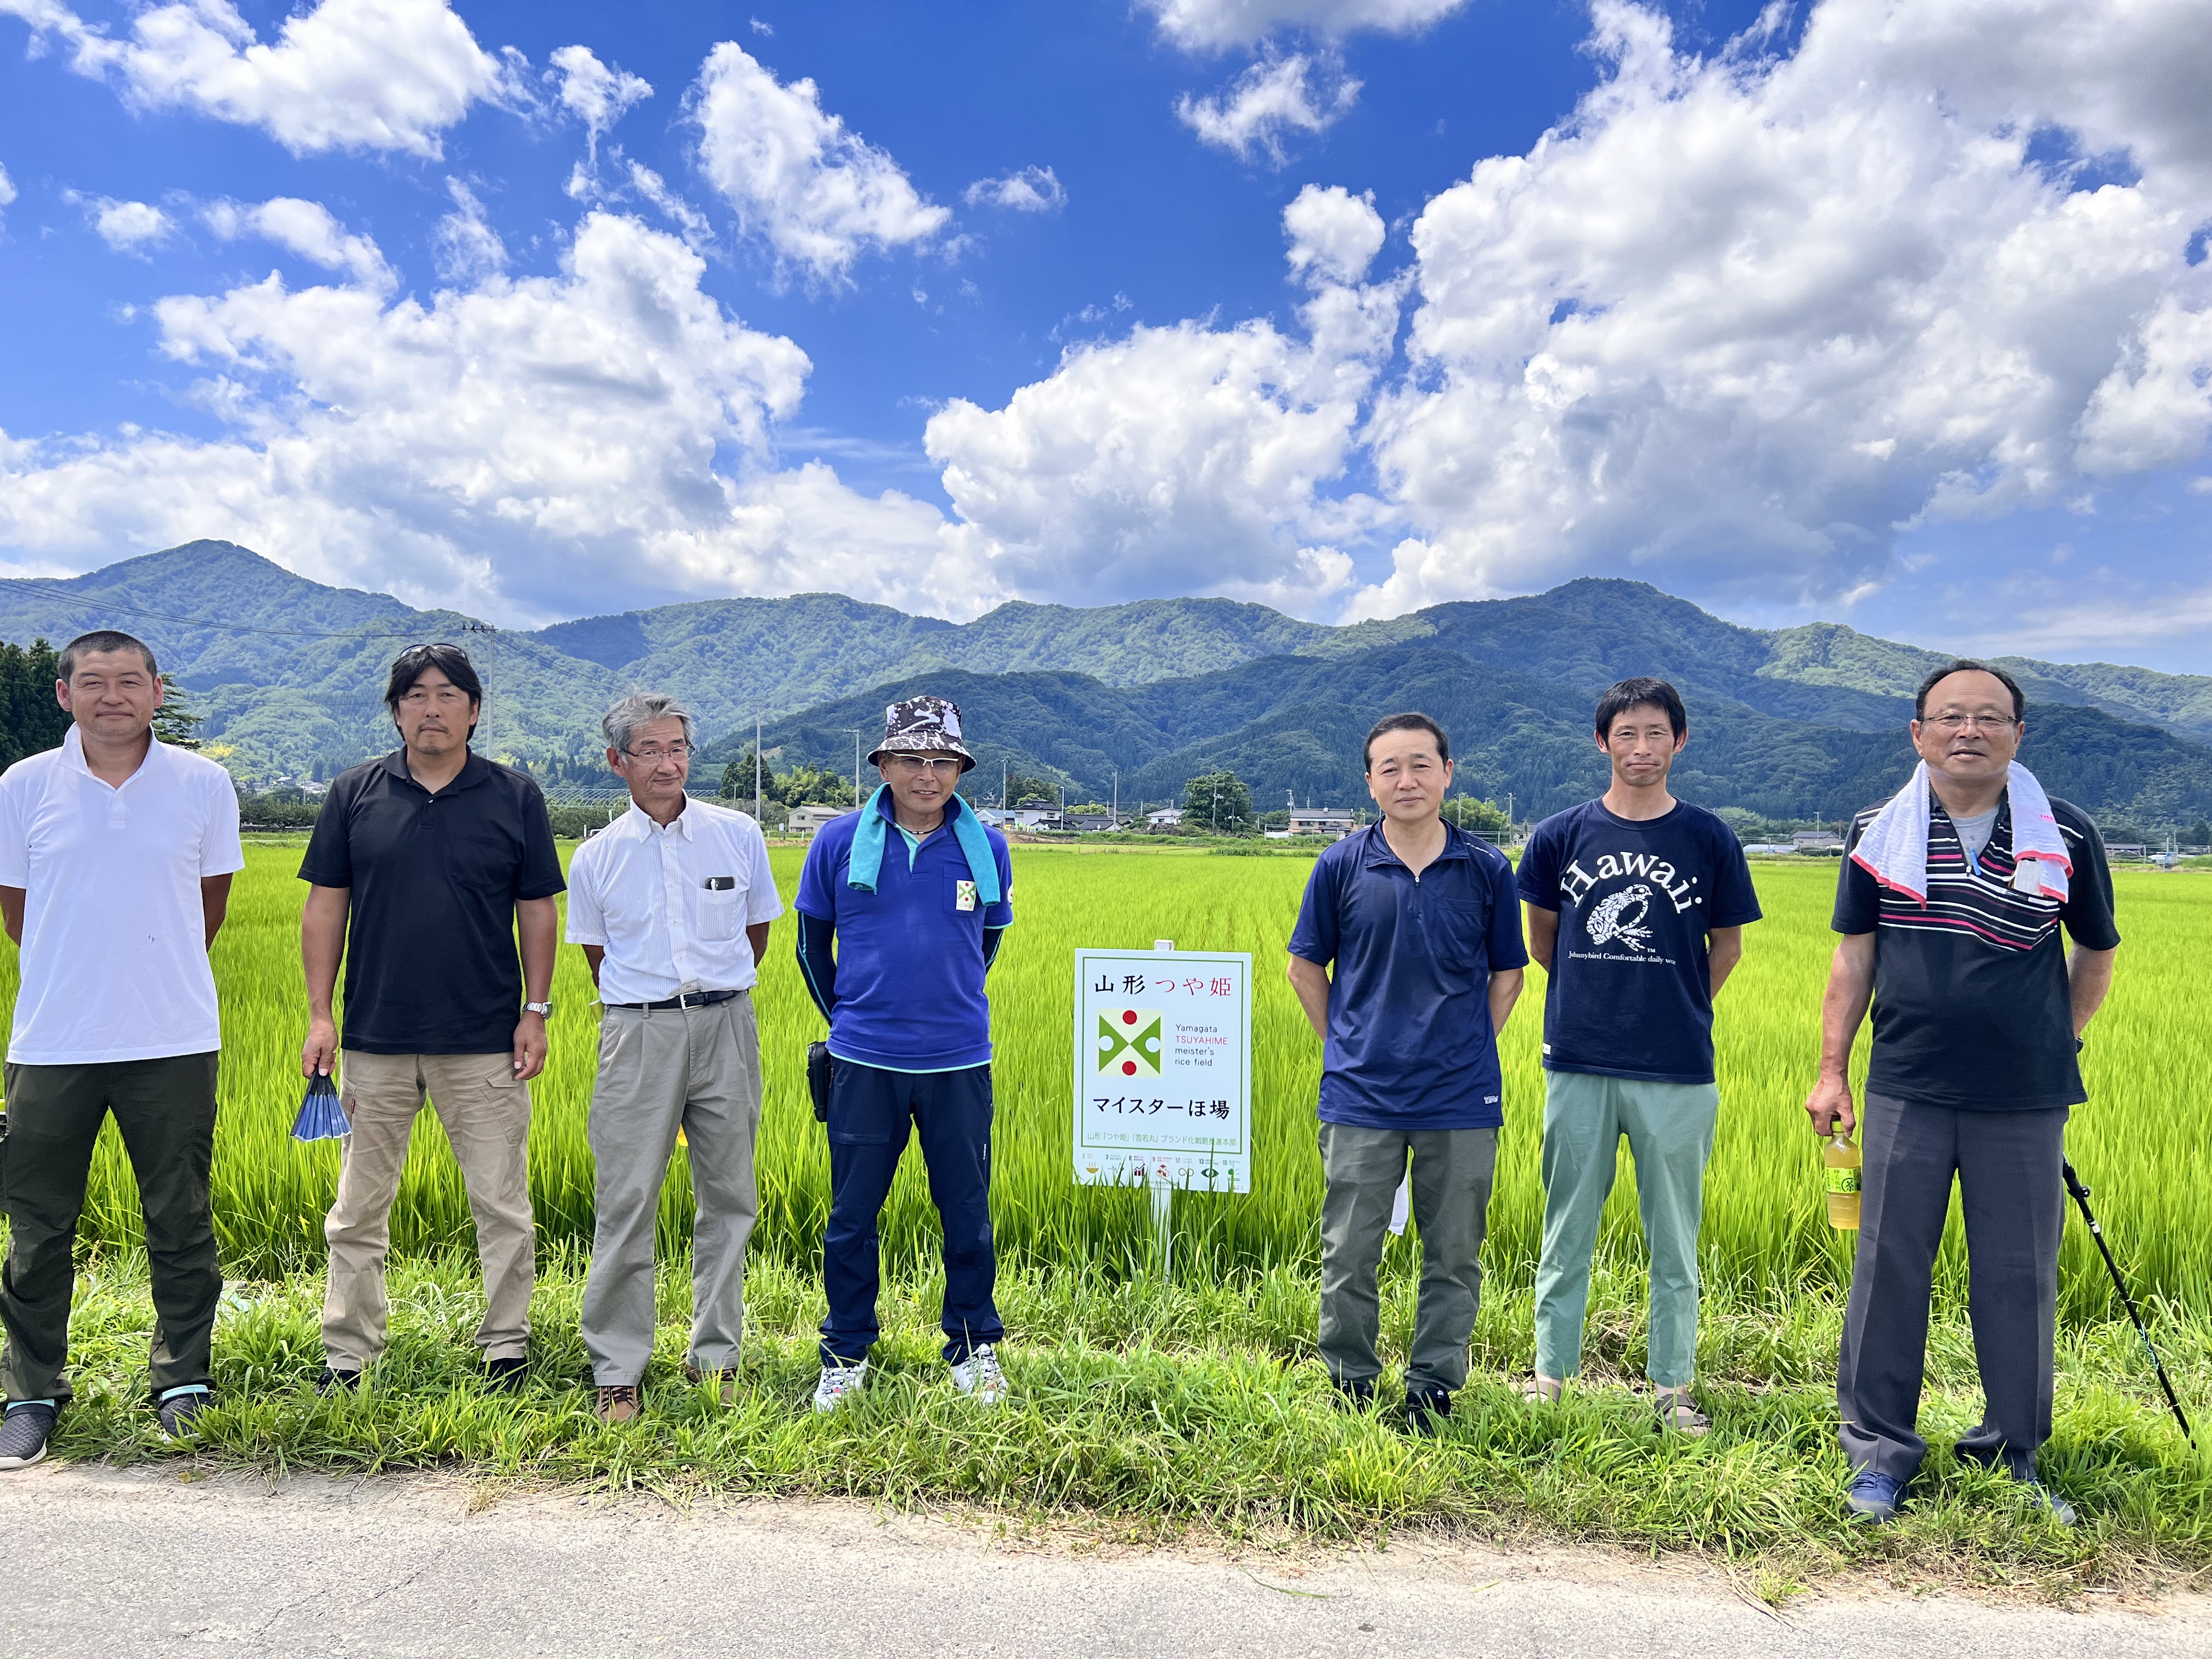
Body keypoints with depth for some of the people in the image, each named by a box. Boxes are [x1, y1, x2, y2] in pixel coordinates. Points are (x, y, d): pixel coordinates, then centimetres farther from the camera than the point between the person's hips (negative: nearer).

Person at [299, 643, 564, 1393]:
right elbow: (325, 906, 5)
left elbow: (538, 909, 4)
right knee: (359, 1209, 11)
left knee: (502, 1206, 6)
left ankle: (506, 1350, 21)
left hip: (485, 1042, -1)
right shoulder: (355, 793, 4)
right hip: (376, 1039, 1)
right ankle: (346, 1357, 25)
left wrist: (537, 1009, -1)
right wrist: (319, 1014, 0)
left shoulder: (516, 797, 2)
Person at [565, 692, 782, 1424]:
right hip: (638, 1033, -1)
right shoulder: (594, 858, 2)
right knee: (627, 1201, -2)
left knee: (728, 1196, 8)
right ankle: (617, 1370, 12)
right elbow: (598, 956, 15)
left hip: (725, 1027, 1)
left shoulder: (738, 835, 2)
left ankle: (716, 1355, 22)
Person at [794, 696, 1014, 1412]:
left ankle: (974, 1347, 29)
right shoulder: (840, 841, -2)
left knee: (968, 1213, 10)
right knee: (851, 1216, 10)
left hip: (958, 1063, 0)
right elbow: (813, 940, 11)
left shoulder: (986, 849, 0)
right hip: (865, 1063, 0)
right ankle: (846, 1353, 28)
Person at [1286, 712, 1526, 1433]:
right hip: (1361, 1099, 0)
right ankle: (1350, 1393, 25)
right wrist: (1347, 1048, 5)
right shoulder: (1341, 866, -1)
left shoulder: (1487, 870, 1)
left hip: (1461, 1100, 1)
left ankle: (1432, 1394, 27)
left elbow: (1507, 975, 11)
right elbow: (1306, 967, 9)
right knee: (1349, 1255, 7)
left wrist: (1469, 1051, 3)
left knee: (1454, 1257, 10)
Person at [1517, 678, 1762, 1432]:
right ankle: (1549, 1376, 23)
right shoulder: (1562, 835, 2)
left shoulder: (1710, 839, 2)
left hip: (1677, 1069, 0)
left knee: (1674, 1236, 10)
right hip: (1579, 1063, 0)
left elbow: (1726, 948, 12)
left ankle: (1672, 1386, 25)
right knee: (1567, 1229, 10)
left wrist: (1675, 1013, 10)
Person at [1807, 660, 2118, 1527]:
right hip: (1906, 1094, 0)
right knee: (1889, 1268, 5)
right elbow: (1853, 960, 5)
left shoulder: (2066, 837, 1)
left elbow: (2097, 952, 14)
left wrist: (2054, 1042, 8)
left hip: (2023, 1101, 0)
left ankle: (2015, 1455, 28)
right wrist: (1831, 1071, 2)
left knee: (2018, 1279, 9)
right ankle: (1880, 1448, 19)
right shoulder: (1878, 834, 2)